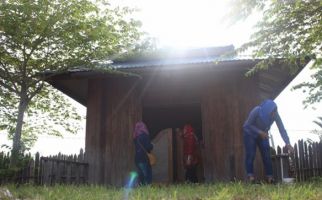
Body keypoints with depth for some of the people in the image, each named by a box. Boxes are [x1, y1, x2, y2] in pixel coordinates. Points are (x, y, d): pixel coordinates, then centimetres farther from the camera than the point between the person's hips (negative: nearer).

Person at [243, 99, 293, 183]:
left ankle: (269, 176, -5)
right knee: (251, 154, -16)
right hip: (250, 133, -3)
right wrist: (259, 132, -34)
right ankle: (250, 175, -16)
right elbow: (248, 125, -24)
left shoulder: (275, 115, -25)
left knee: (266, 155, -7)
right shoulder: (256, 111, -33)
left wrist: (287, 143, -36)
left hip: (263, 134, 3)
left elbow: (282, 129, -26)